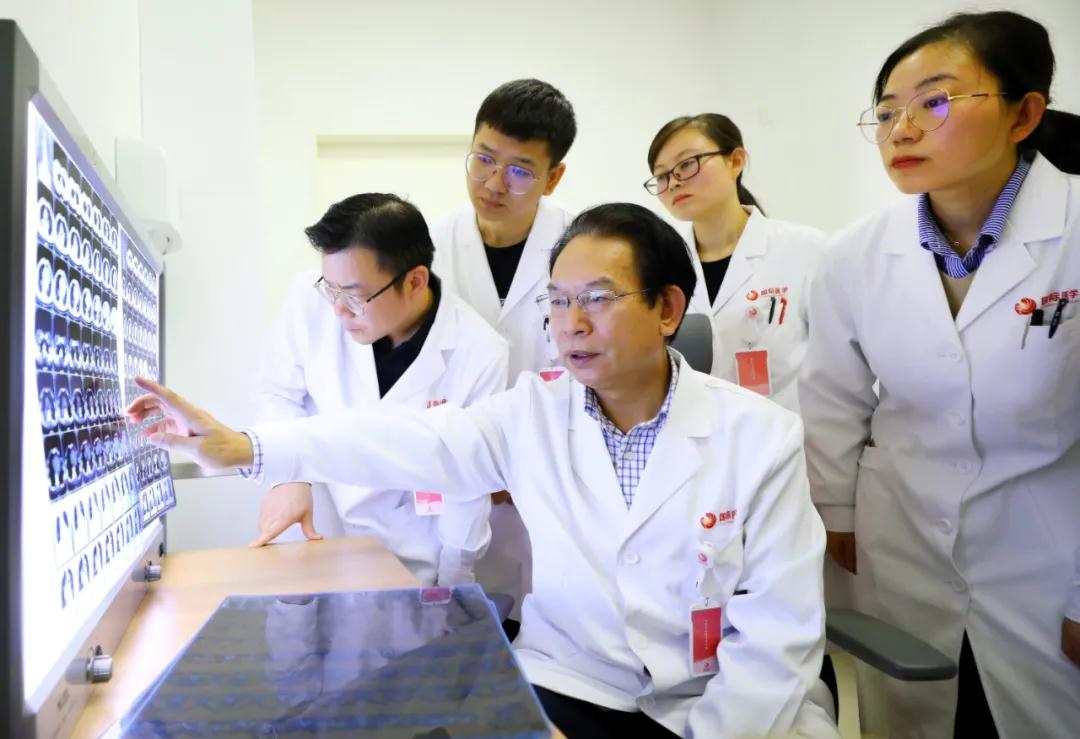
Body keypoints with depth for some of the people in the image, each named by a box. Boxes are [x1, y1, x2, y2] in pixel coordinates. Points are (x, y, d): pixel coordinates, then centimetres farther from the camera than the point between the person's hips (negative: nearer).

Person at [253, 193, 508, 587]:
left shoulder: (479, 355, -17)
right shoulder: (311, 300, -13)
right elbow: (278, 393, 3)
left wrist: (452, 589, 0)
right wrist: (289, 475, -15)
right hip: (312, 534, -1)